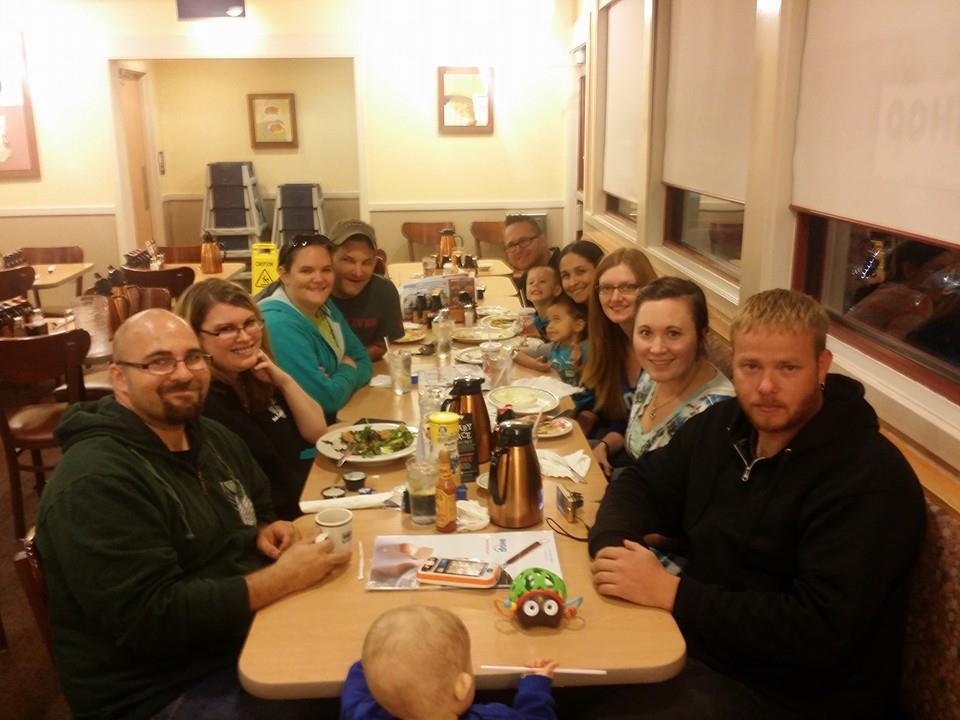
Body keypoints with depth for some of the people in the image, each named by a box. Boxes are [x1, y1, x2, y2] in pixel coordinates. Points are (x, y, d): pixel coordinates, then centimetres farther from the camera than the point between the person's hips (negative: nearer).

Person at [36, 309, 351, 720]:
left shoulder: (211, 436, 7)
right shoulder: (95, 482, -21)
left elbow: (260, 509, 21)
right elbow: (151, 621, -25)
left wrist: (267, 532, -3)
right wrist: (284, 576, -23)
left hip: (248, 637, 8)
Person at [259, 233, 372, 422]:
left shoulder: (325, 306, 4)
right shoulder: (278, 324, -23)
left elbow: (363, 361, 9)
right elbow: (327, 399, -24)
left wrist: (342, 380, -12)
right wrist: (348, 371, -4)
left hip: (337, 419, 8)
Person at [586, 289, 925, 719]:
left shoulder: (870, 481, -22)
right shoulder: (723, 425, 2)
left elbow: (820, 629, -28)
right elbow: (641, 484, 9)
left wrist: (672, 593, -28)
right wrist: (612, 545, -14)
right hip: (699, 643, 7)